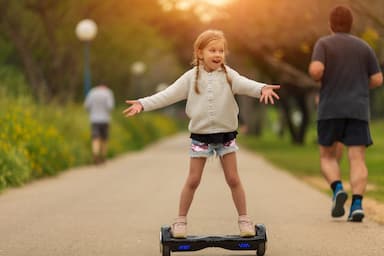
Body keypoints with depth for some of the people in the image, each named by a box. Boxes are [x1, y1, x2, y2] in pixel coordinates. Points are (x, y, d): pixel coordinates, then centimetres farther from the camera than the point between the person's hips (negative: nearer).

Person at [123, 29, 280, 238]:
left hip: (225, 134, 0)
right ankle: (181, 220, 15)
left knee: (233, 179, 6)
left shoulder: (228, 75, -6)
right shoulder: (191, 77, -3)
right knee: (193, 180, 5)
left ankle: (244, 219, 16)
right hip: (200, 136, 0)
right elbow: (168, 95, -5)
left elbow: (244, 84, -24)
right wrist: (143, 104, -12)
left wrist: (262, 88, -45)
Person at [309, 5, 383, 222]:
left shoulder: (324, 44, 1)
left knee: (328, 157, 13)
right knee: (358, 160, -3)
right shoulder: (364, 47, 9)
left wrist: (317, 77, 7)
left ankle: (338, 190, -14)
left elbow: (316, 70, -16)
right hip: (358, 111, 1)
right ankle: (357, 204, -22)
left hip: (331, 109, -1)